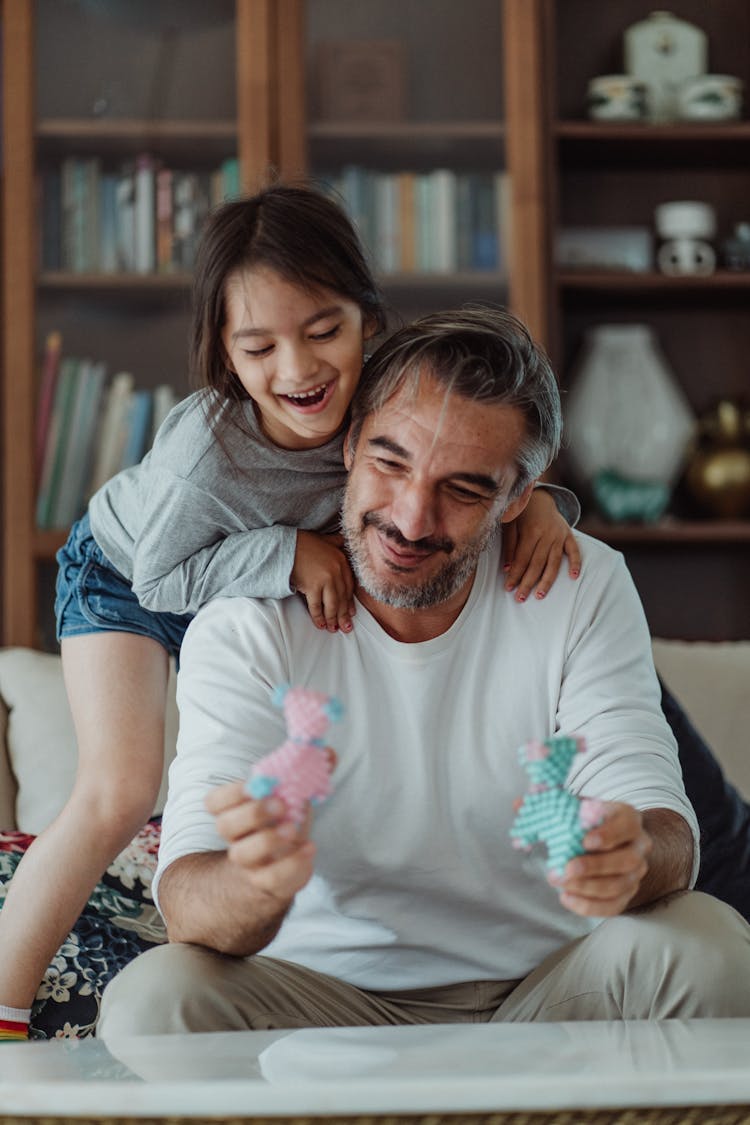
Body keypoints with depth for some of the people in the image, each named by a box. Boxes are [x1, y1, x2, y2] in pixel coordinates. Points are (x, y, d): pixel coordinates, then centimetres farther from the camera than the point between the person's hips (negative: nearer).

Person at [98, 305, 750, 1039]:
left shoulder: (582, 590, -5)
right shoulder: (243, 627, -11)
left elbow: (667, 833, -14)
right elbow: (188, 901, -21)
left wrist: (627, 860, -41)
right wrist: (257, 887, -48)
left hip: (549, 995, 2)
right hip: (328, 1000, -1)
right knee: (152, 998, -30)